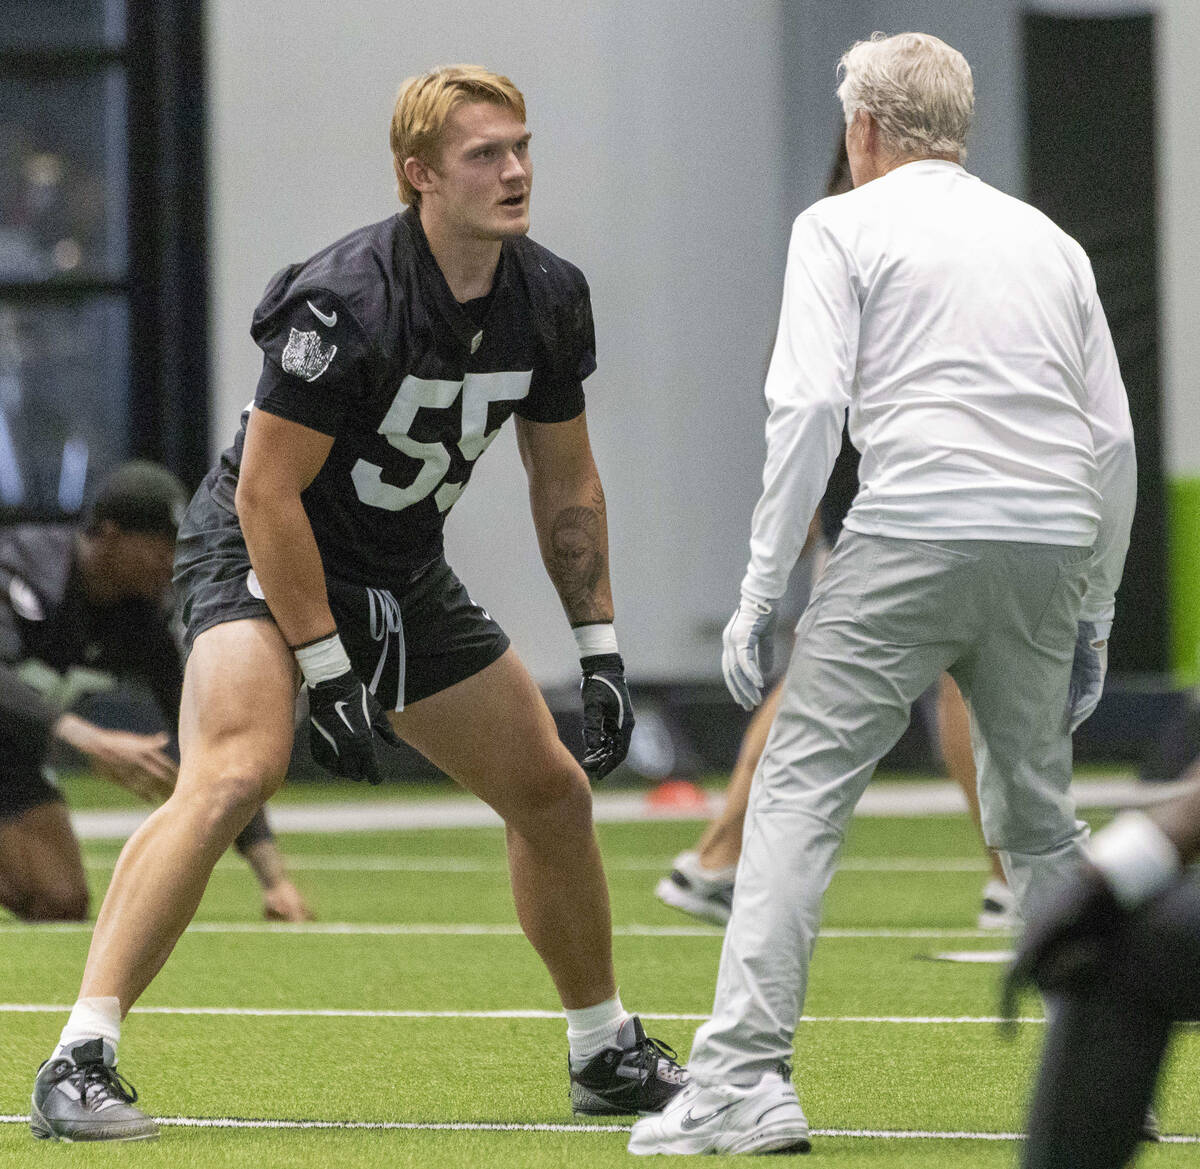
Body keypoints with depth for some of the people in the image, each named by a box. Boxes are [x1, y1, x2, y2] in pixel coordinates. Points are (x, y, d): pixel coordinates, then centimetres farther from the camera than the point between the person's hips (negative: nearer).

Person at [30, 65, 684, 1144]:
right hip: (261, 554, -8)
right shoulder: (344, 302, -27)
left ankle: (607, 1054, 31)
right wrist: (328, 672, -24)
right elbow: (268, 493, -24)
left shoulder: (550, 298, -5)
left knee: (553, 791, 11)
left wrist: (600, 650, 6)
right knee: (232, 775, -31)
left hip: (404, 577, 8)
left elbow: (566, 482, 9)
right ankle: (79, 1064, -33)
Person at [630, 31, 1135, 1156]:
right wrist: (1092, 619, 24)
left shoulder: (843, 226, 8)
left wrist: (760, 586, -4)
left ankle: (744, 1079, -13)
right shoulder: (1049, 241, 22)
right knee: (1037, 820, 17)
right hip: (1048, 550, 5)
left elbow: (808, 407, -6)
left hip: (913, 536, -5)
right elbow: (1114, 443, 18)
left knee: (798, 789, -2)